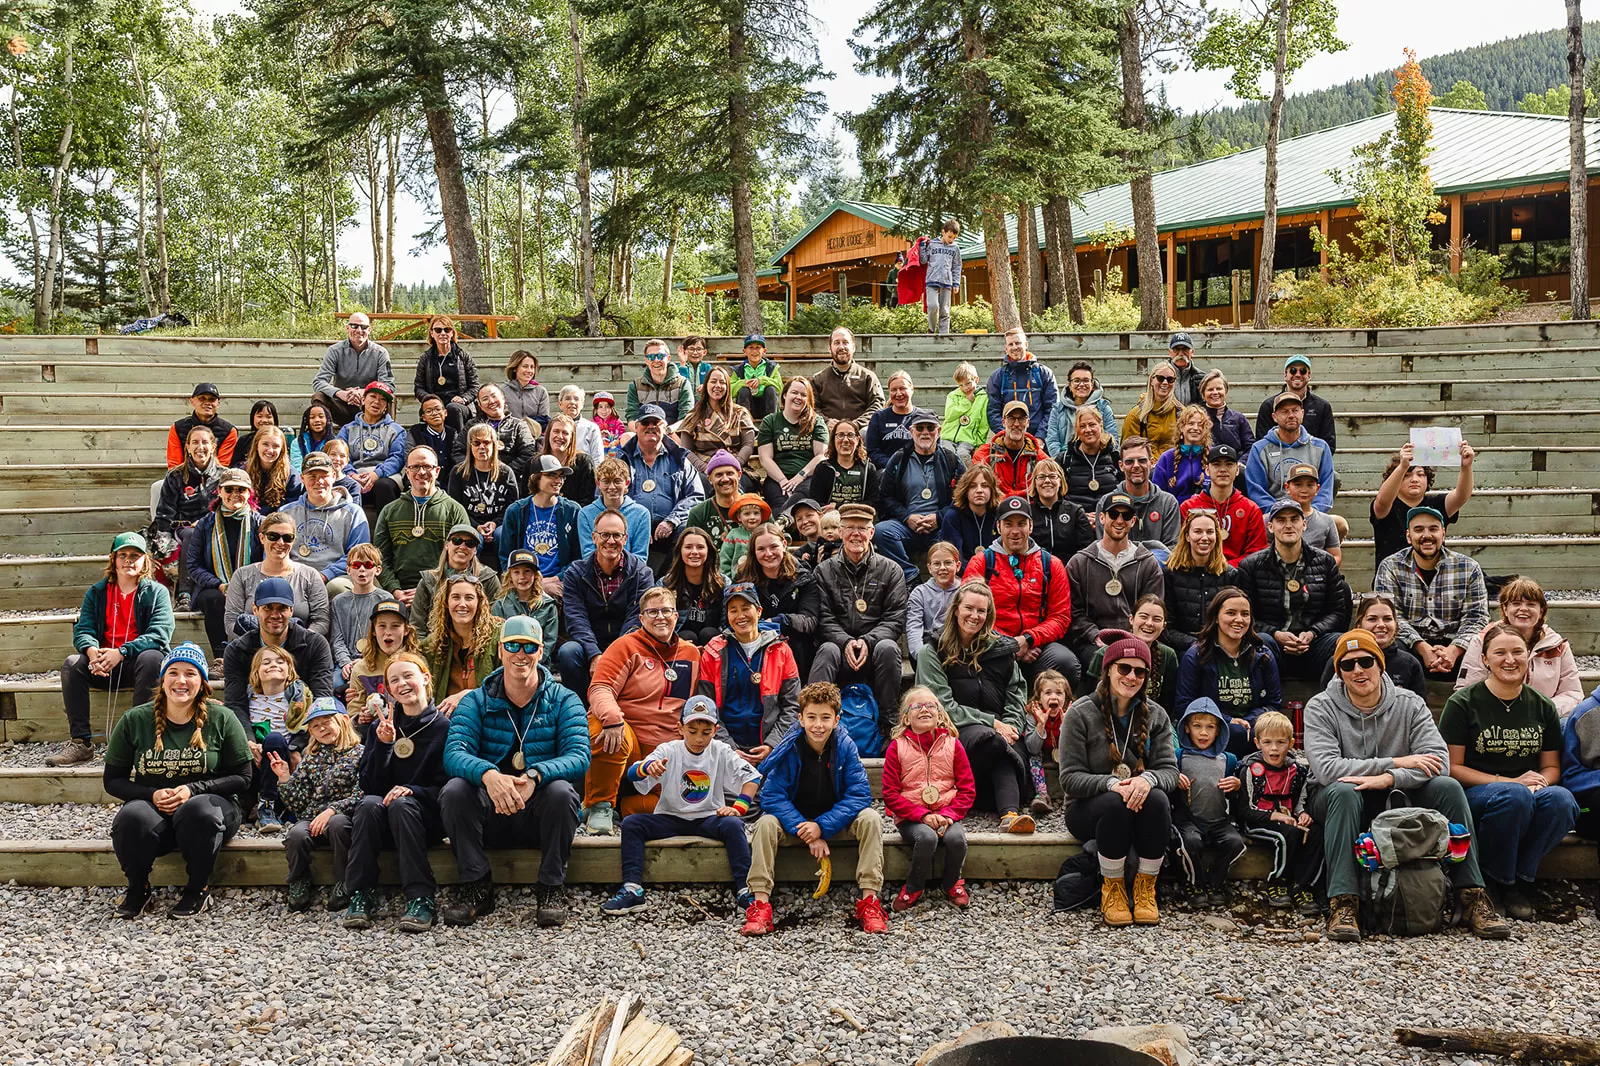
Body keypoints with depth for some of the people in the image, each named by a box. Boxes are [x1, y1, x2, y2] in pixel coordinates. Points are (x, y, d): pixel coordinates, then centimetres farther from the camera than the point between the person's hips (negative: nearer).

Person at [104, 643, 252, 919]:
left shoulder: (221, 719, -1)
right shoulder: (135, 720, 2)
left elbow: (241, 776, 0)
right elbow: (113, 780, 6)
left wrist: (193, 789, -15)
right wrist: (152, 794, -14)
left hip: (210, 803, -1)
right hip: (152, 807, 1)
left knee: (198, 809, -37)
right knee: (132, 817, -34)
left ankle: (198, 889, -12)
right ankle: (137, 888, -4)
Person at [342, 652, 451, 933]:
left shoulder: (445, 727, -2)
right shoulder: (381, 727, 9)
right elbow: (370, 786, 1)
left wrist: (413, 791, -22)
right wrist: (383, 744, -12)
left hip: (426, 819, -3)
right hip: (384, 824, 3)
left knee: (401, 804, -34)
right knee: (369, 804, -29)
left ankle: (421, 899, -37)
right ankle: (361, 896, -29)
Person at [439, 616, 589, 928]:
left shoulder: (563, 700, 2)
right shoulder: (476, 701, 5)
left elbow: (579, 756, -13)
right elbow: (454, 753, -12)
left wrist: (535, 776, -34)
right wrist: (488, 774, -36)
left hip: (540, 815, -1)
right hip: (491, 817, 1)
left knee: (561, 790, -32)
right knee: (454, 790, -27)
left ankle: (552, 889, -14)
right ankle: (477, 887, -13)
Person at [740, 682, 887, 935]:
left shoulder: (845, 746, -16)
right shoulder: (789, 749, -17)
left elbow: (860, 795, -19)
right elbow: (772, 796, -21)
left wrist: (823, 826, -30)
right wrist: (806, 832, -30)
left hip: (836, 819, 0)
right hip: (795, 818, 0)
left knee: (870, 818, -26)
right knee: (766, 823, -29)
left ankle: (869, 900, -27)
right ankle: (760, 903, -32)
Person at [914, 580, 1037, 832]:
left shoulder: (1001, 648, 17)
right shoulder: (933, 653, 5)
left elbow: (1017, 694, 15)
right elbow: (943, 705, -4)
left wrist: (1010, 725, -6)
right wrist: (992, 723, -10)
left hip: (999, 729, 3)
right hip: (956, 730, -3)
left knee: (1015, 751, -35)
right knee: (992, 740, -37)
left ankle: (1011, 814, -50)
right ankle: (1011, 809, -30)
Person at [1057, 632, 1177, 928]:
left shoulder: (1156, 715, 5)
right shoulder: (1080, 714, -7)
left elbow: (1169, 770, -4)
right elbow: (1071, 778, -12)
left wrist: (1148, 779, -28)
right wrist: (1111, 784, -30)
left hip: (1140, 803, 3)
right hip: (1088, 809, -3)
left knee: (1157, 799, -32)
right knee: (1114, 803, -37)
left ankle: (1145, 889, -18)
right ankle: (1112, 889, -18)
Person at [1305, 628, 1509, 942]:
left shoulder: (1409, 704, -1)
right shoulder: (1321, 708, -8)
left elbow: (1438, 760, -15)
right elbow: (1326, 767, -23)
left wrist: (1388, 779, -31)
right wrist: (1396, 762, -23)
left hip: (1395, 798, 3)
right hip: (1347, 804, -2)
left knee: (1448, 786, -22)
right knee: (1343, 791, -36)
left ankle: (1472, 896, -20)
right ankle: (1342, 904, -40)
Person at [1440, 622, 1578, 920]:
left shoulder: (1542, 706, 10)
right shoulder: (1463, 703, -2)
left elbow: (1551, 766, 15)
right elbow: (1452, 767, -5)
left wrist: (1539, 782, -10)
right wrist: (1509, 782, -15)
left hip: (1530, 791, 4)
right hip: (1474, 796, -4)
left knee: (1561, 800, -31)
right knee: (1513, 796, -37)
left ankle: (1519, 880, -12)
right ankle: (1494, 881, -16)